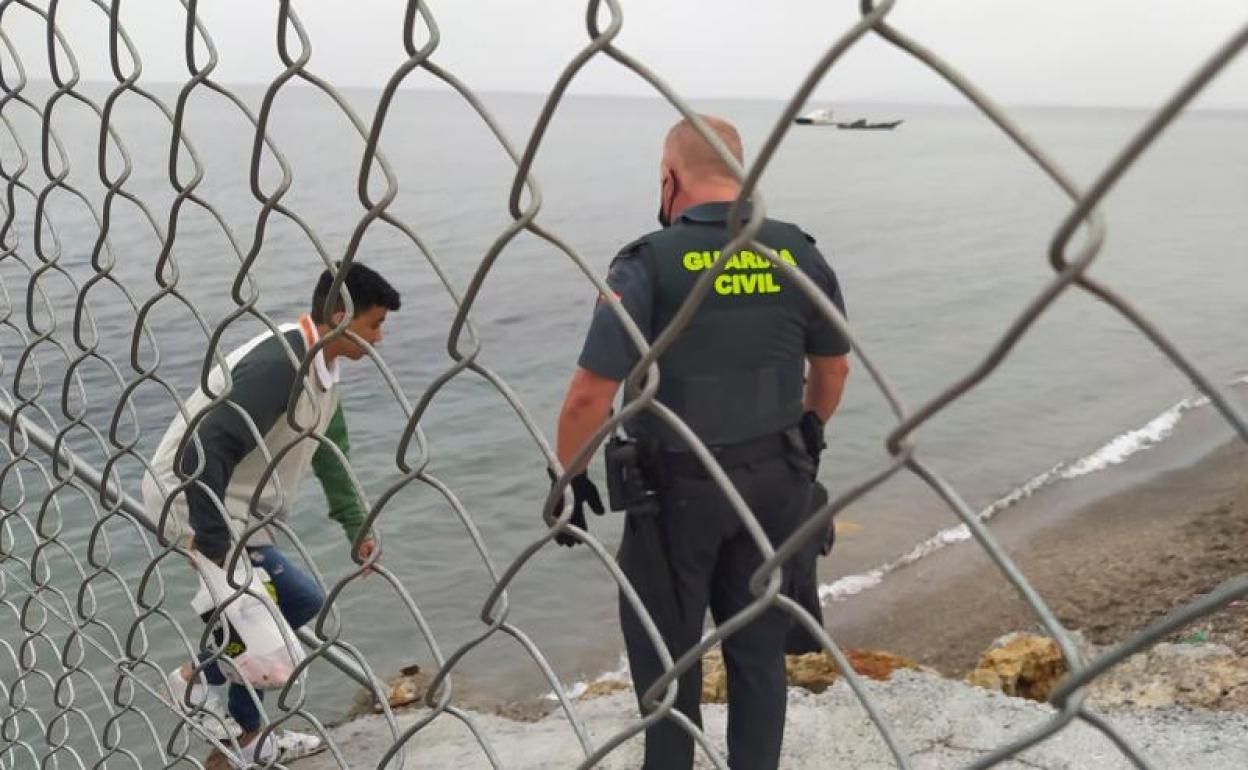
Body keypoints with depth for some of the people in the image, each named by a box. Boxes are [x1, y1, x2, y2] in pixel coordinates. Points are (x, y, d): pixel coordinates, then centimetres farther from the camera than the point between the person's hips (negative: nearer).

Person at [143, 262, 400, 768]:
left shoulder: (321, 367, 3)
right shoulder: (277, 365, -28)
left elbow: (330, 453, 16)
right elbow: (201, 455, -34)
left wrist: (356, 527, 14)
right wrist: (214, 552, -31)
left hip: (236, 508, 10)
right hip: (189, 498, -10)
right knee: (300, 599, -11)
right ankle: (197, 678, 7)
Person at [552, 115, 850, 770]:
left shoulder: (649, 264, -17)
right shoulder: (799, 255, -2)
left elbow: (590, 395, -19)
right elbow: (833, 366, 11)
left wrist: (569, 477, -3)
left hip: (678, 486, -4)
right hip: (776, 478, 4)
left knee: (666, 647, 15)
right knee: (759, 647, 17)